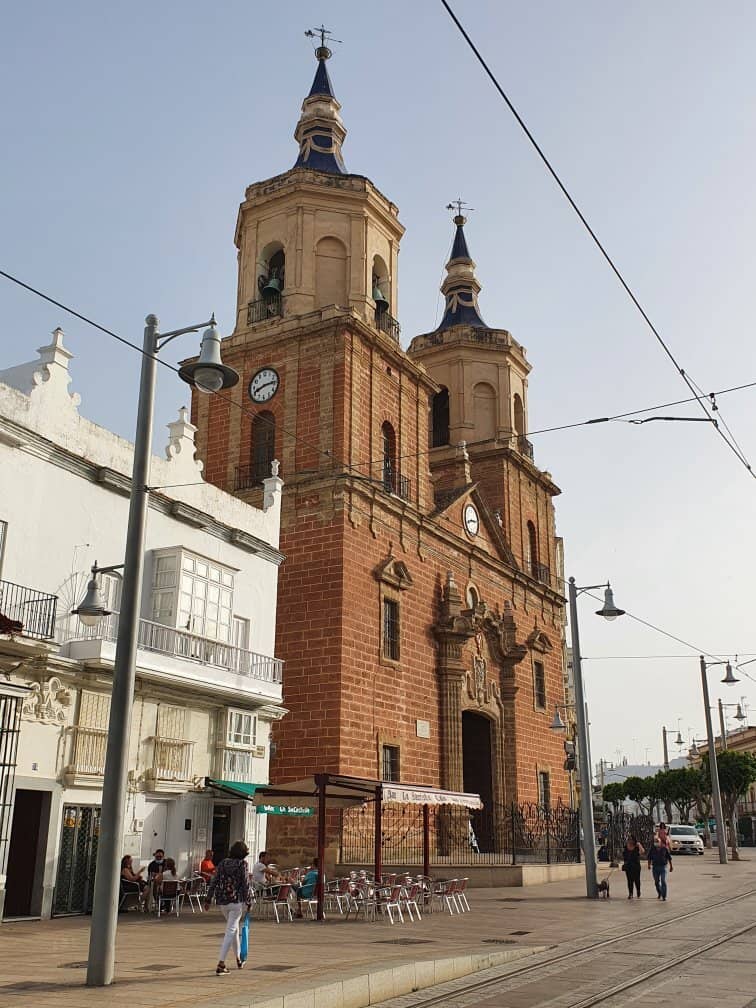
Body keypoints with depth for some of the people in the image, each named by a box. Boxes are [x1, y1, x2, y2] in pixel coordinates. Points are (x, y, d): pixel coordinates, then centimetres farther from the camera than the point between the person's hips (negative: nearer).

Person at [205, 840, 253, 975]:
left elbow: (213, 882, 5)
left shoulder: (223, 863, 7)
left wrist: (208, 899, 8)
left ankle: (239, 959, 34)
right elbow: (246, 884, -9)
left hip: (222, 901, 6)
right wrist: (248, 902, -4)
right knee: (231, 931, -4)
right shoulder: (242, 864, -6)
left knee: (234, 928, 22)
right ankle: (221, 964, -13)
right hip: (237, 901, -6)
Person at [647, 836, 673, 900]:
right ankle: (659, 894, 32)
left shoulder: (664, 848, 0)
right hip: (655, 867, 3)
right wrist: (649, 864, -2)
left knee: (663, 882, -10)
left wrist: (671, 866, 7)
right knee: (656, 882, 10)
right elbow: (649, 857, 8)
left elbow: (669, 858, 6)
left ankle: (664, 896, -7)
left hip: (663, 866, -2)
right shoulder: (652, 849, 4)